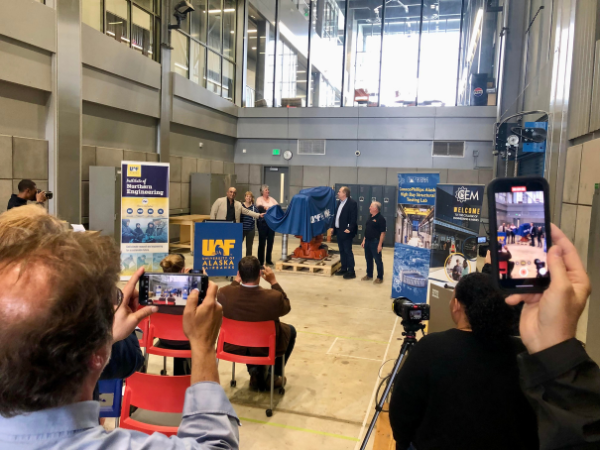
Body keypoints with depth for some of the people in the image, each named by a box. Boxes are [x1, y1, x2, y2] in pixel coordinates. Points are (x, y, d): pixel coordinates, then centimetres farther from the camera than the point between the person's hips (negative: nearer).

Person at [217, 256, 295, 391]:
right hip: (266, 348, -2)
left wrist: (236, 281, 5)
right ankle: (276, 375, 31)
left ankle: (255, 371, 25)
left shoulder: (223, 293, -26)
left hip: (234, 347, 3)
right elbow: (287, 306, -6)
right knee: (290, 330, 27)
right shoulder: (274, 297, -31)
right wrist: (274, 282, -5)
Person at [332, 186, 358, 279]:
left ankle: (351, 272, 3)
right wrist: (333, 227, 14)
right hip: (339, 230, 8)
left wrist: (349, 228, -24)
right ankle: (343, 269, 24)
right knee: (342, 251, 14)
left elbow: (353, 218, -18)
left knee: (348, 251, -3)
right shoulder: (338, 202, 13)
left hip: (346, 231, -8)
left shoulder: (352, 203, -14)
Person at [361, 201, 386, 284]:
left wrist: (380, 244, -19)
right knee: (368, 259, 16)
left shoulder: (380, 219, -15)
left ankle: (380, 277, 11)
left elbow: (383, 232, -17)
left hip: (375, 242, -9)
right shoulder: (370, 218, 12)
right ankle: (369, 275, 29)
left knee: (378, 260, 1)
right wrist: (364, 240, 16)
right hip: (367, 241, 9)